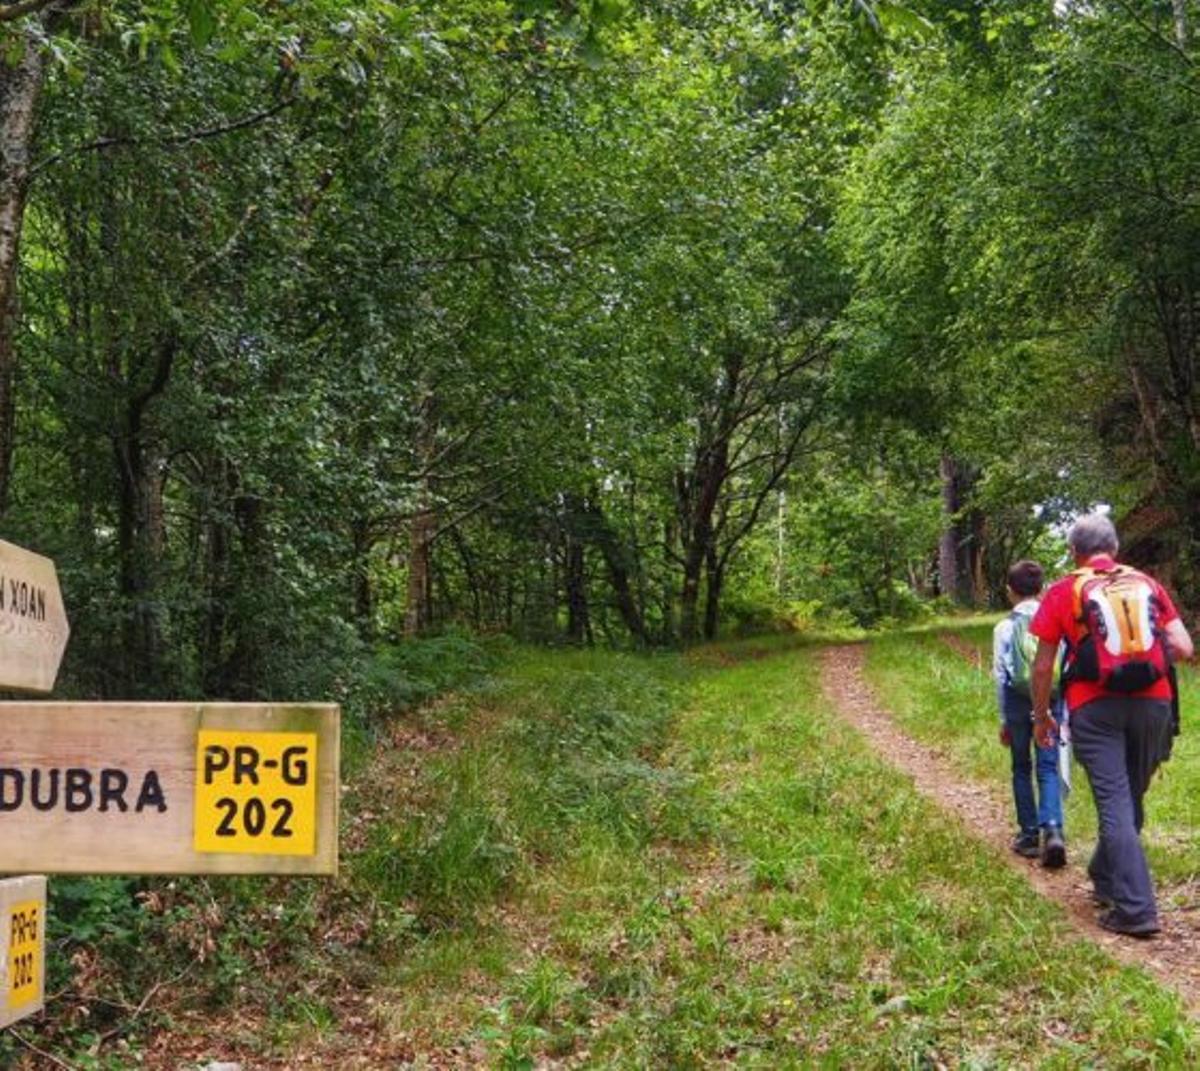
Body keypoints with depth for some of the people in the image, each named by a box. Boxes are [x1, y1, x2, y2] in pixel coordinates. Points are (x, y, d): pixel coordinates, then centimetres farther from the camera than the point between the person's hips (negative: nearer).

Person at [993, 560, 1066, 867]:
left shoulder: (1005, 628, -3)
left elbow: (1001, 675, 0)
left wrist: (1003, 720, 8)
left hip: (1018, 702, -1)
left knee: (1022, 769, 14)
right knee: (1048, 768, 4)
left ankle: (1029, 834, 16)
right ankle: (1052, 829, -16)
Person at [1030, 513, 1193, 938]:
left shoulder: (1064, 592, 4)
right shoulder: (1148, 584, 11)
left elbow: (1043, 667, 4)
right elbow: (1183, 648, 5)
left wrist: (1041, 716, 16)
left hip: (1095, 707, -3)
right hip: (1153, 702, 3)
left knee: (1114, 804, -3)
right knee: (1129, 800, 17)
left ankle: (1136, 910, -8)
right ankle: (1105, 880, 33)